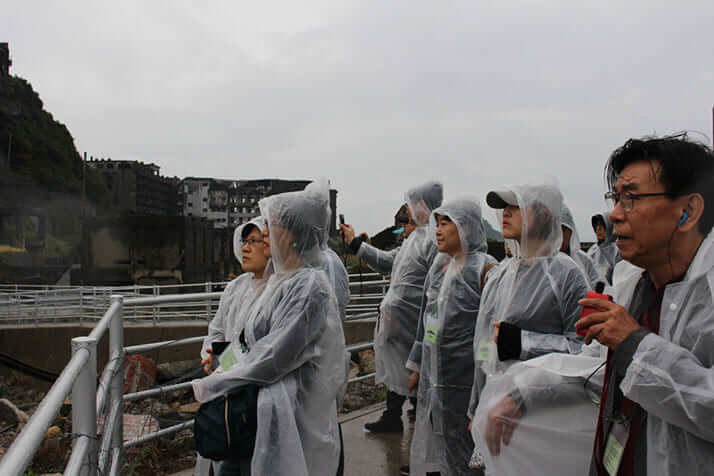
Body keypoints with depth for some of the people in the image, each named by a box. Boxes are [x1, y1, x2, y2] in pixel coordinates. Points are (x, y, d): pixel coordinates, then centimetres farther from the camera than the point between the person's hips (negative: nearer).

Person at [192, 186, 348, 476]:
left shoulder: (309, 286, -20)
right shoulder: (283, 279, 8)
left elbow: (275, 357, -22)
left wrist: (212, 384, -13)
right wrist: (218, 360, 0)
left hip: (293, 410, -8)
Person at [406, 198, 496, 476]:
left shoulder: (484, 268, -11)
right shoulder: (439, 267, 11)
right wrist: (417, 367, 17)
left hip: (462, 380, -7)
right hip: (433, 376, 7)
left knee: (460, 453, 7)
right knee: (430, 450, 16)